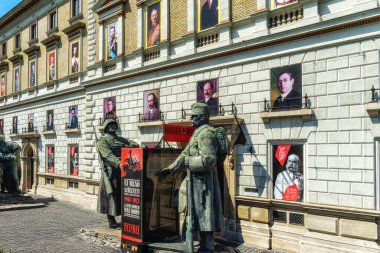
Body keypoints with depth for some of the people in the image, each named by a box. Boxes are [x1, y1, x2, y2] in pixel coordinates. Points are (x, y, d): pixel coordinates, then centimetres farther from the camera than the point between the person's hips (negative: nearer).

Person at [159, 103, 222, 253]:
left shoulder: (206, 133, -16)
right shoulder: (198, 133, 16)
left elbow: (209, 159, -25)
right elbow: (185, 154, 18)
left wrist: (187, 162, -16)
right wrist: (170, 169, 12)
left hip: (203, 181, -10)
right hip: (196, 180, 10)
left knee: (204, 215, -4)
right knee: (200, 214, 16)